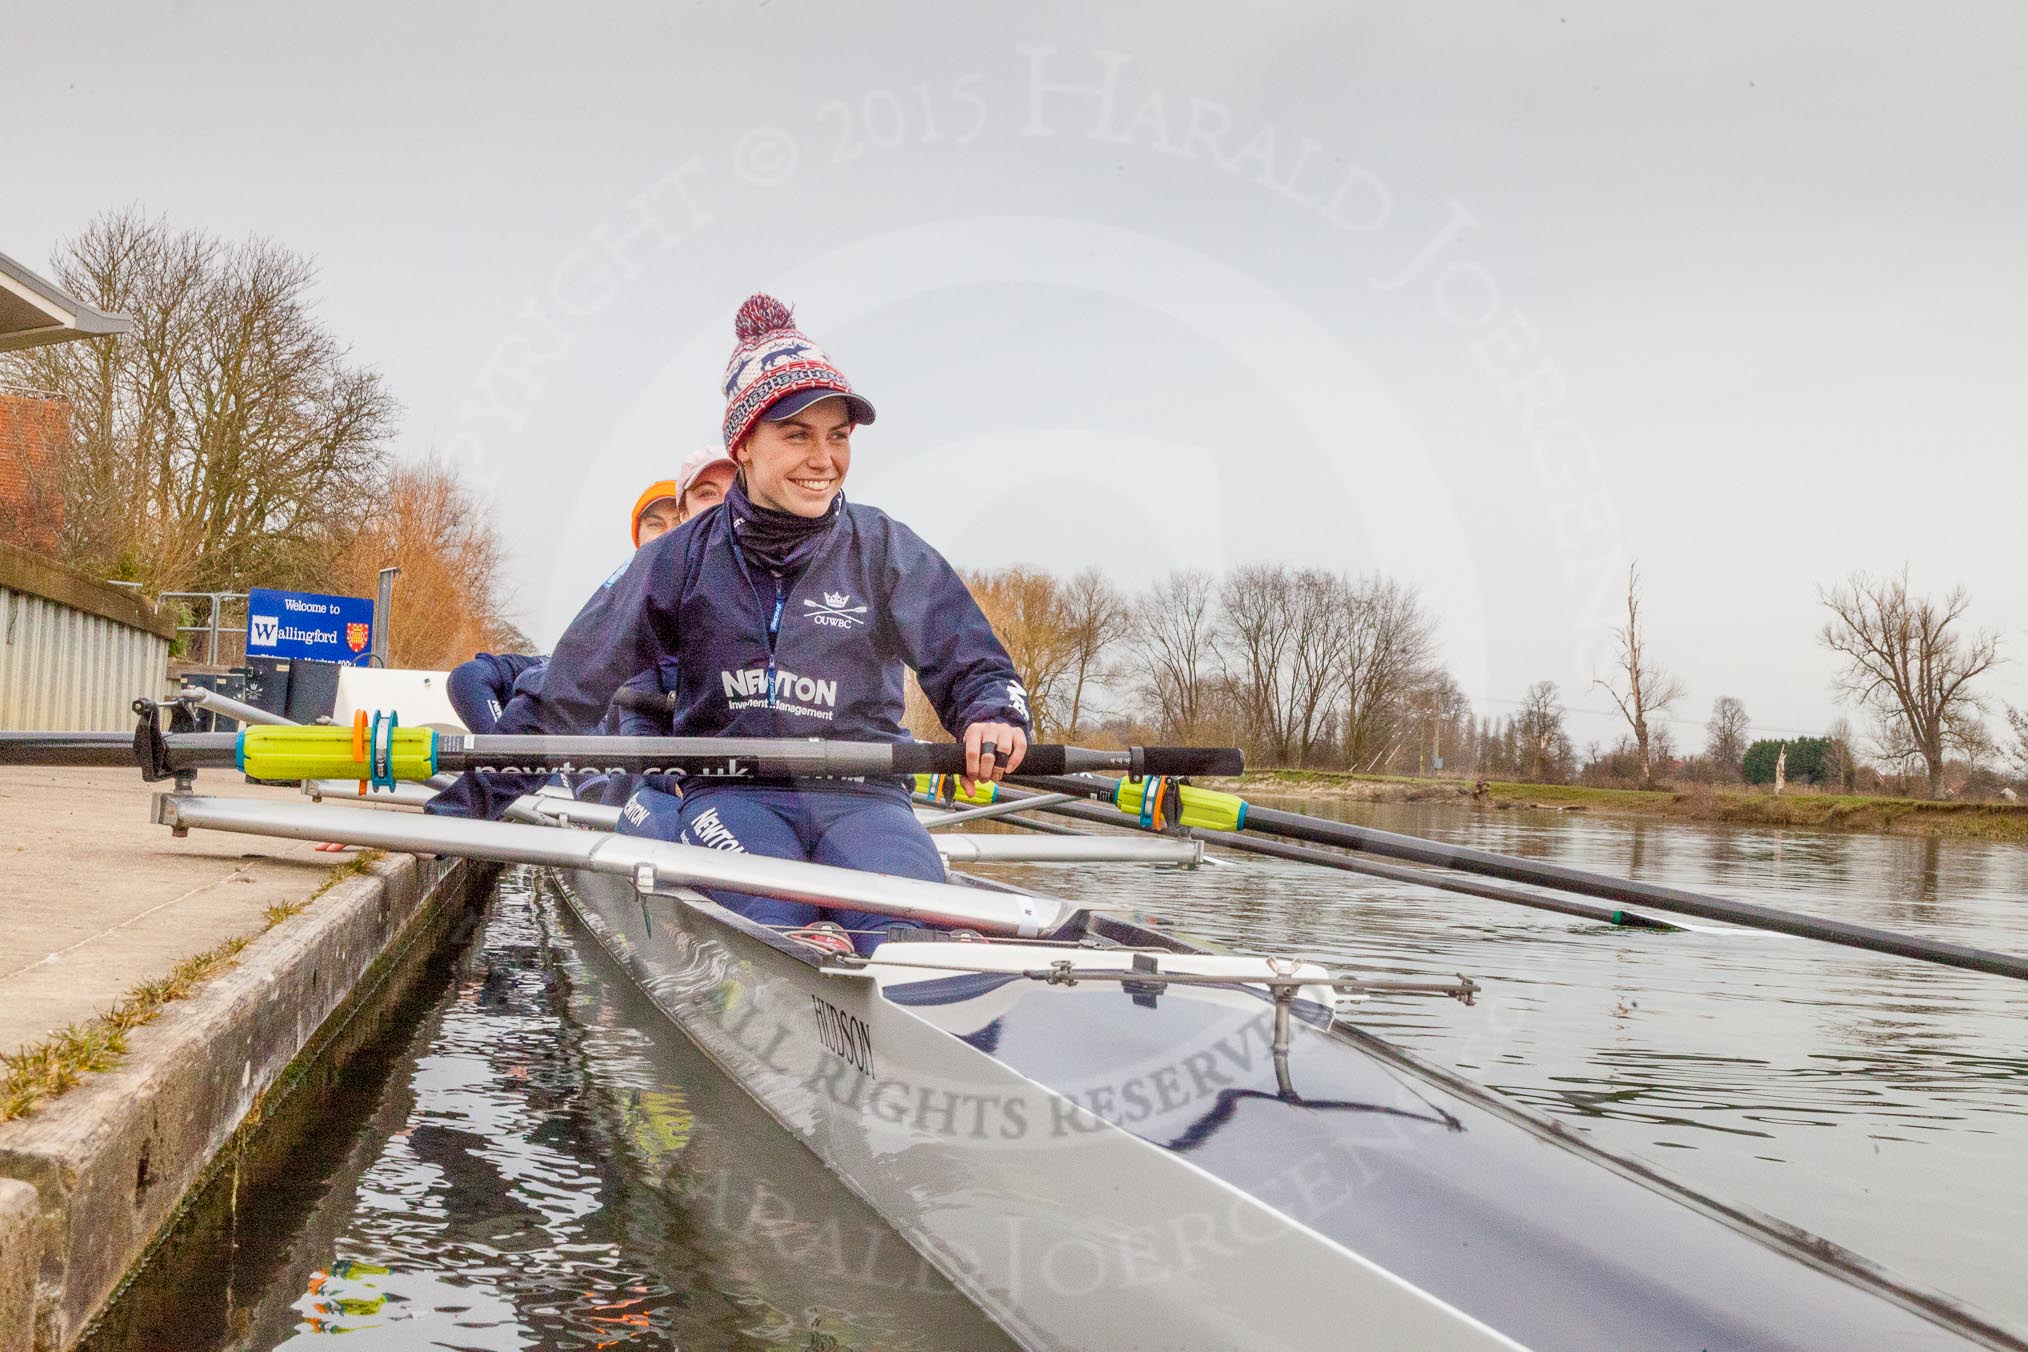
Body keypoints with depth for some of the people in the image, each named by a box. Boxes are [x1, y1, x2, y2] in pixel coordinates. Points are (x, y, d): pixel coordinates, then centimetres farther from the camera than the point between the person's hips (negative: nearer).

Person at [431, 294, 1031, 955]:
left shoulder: (886, 550, 4)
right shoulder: (680, 559, 5)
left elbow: (971, 665, 4)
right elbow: (567, 690, 7)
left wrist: (993, 716, -20)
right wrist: (459, 806, 3)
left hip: (860, 794, 1)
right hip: (731, 795, 0)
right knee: (772, 928, -37)